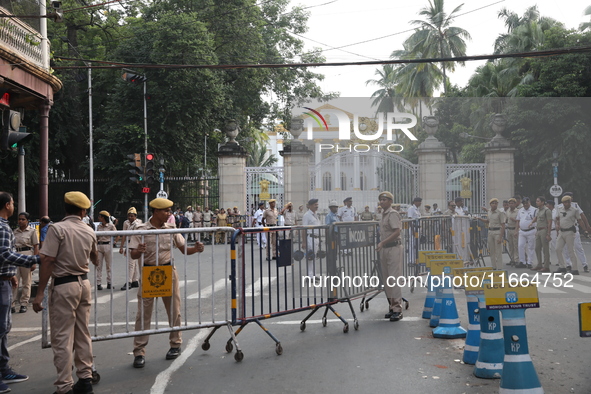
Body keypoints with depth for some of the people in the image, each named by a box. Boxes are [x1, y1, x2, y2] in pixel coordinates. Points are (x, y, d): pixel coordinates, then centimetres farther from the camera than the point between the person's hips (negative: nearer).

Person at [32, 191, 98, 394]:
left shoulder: (57, 229, -12)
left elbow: (48, 261, -18)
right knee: (83, 335, 14)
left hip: (64, 286, -6)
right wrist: (96, 261, 49)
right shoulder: (89, 232, 6)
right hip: (84, 283, 6)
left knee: (62, 338, -2)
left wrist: (40, 293, -14)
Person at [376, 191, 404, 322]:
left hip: (393, 248, -9)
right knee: (386, 280, 11)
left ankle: (397, 309, -6)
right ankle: (391, 307, 19)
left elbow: (397, 232, -21)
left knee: (394, 279, -9)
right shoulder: (384, 214, 16)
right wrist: (381, 244, 13)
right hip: (384, 249, 10)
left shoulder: (393, 214, -11)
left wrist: (382, 242, -25)